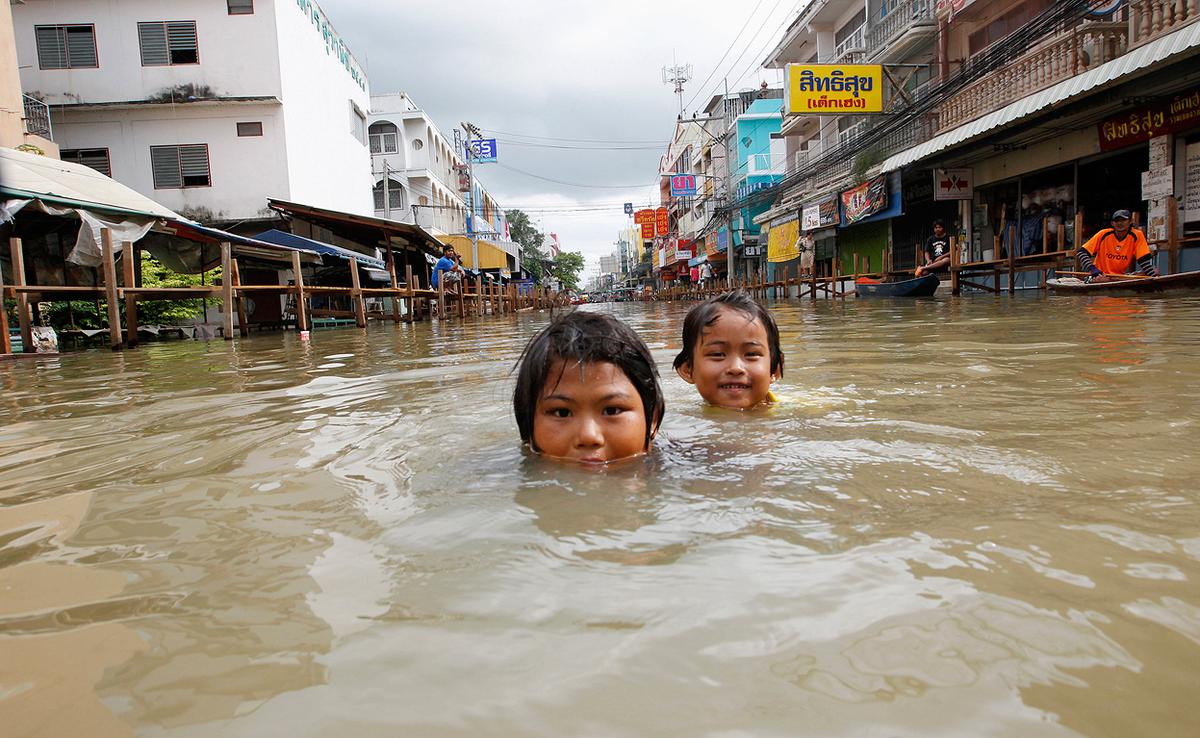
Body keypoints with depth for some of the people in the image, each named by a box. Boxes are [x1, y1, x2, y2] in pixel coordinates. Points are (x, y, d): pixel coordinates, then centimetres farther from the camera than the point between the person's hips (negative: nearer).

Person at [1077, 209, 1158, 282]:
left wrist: (1155, 276, -23)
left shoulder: (1136, 236, -4)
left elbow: (1144, 260, -8)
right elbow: (1081, 252, -10)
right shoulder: (1104, 235, -7)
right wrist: (1092, 269, -24)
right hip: (1100, 278, -2)